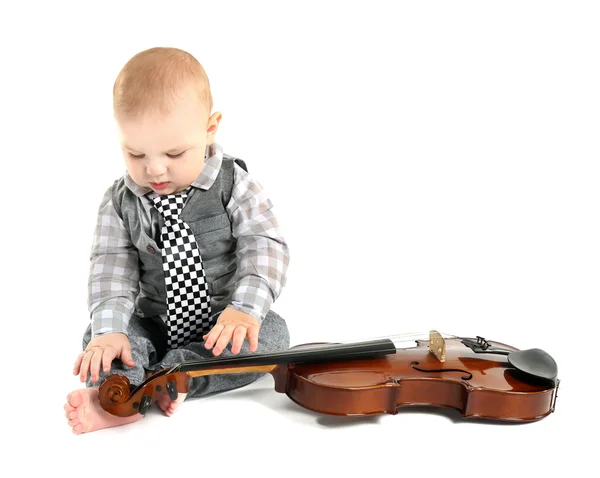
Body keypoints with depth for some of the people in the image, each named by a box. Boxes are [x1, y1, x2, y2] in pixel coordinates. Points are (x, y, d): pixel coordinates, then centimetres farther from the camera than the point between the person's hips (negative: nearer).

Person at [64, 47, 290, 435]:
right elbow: (112, 267, -12)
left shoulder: (234, 186, -13)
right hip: (154, 325, 2)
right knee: (96, 332, -16)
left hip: (226, 324, -2)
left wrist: (246, 307, -36)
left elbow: (265, 247, -19)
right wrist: (109, 330, -30)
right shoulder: (119, 203, -5)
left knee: (273, 334, -26)